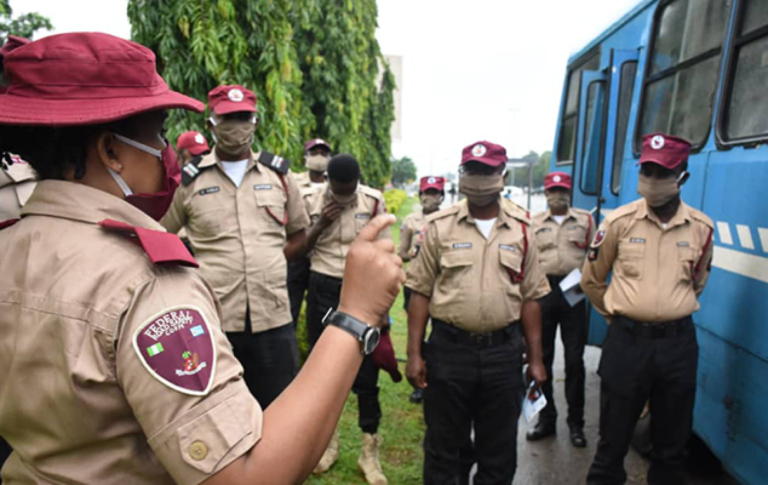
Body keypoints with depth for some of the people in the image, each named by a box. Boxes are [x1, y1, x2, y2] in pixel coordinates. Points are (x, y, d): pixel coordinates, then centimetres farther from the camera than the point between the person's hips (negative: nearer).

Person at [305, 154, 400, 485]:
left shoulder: (374, 202, -4)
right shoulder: (313, 202, -1)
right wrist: (320, 224, -14)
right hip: (323, 288, 2)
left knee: (366, 373, 3)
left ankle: (369, 451, 19)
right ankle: (328, 441, 32)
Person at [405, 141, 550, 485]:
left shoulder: (521, 230, 4)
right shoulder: (439, 226, -2)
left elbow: (530, 298, 6)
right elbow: (420, 293, -2)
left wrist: (536, 359, 5)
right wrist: (414, 354, -6)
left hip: (504, 352, 2)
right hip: (449, 349, -1)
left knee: (499, 449, 15)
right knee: (444, 445, 13)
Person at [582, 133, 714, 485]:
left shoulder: (701, 227, 0)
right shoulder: (619, 222, -6)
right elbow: (591, 280, 6)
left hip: (679, 342, 2)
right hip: (627, 341, -2)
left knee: (672, 443, 17)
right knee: (613, 440, 8)